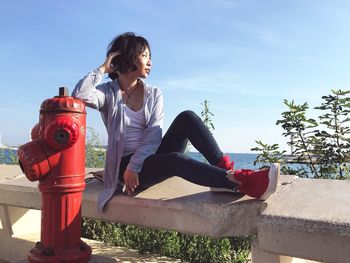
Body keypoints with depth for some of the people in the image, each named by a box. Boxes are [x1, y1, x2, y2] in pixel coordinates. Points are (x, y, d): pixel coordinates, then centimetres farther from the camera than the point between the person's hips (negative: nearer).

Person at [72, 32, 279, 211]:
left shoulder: (153, 94, 7)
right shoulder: (108, 93, 0)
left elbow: (154, 136, -6)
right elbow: (80, 96, -24)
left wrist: (135, 166, -19)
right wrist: (103, 68, -11)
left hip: (151, 159, 4)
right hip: (126, 166, -4)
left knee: (187, 117, -21)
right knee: (177, 160, -36)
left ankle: (225, 169, -28)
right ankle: (241, 183, -43)